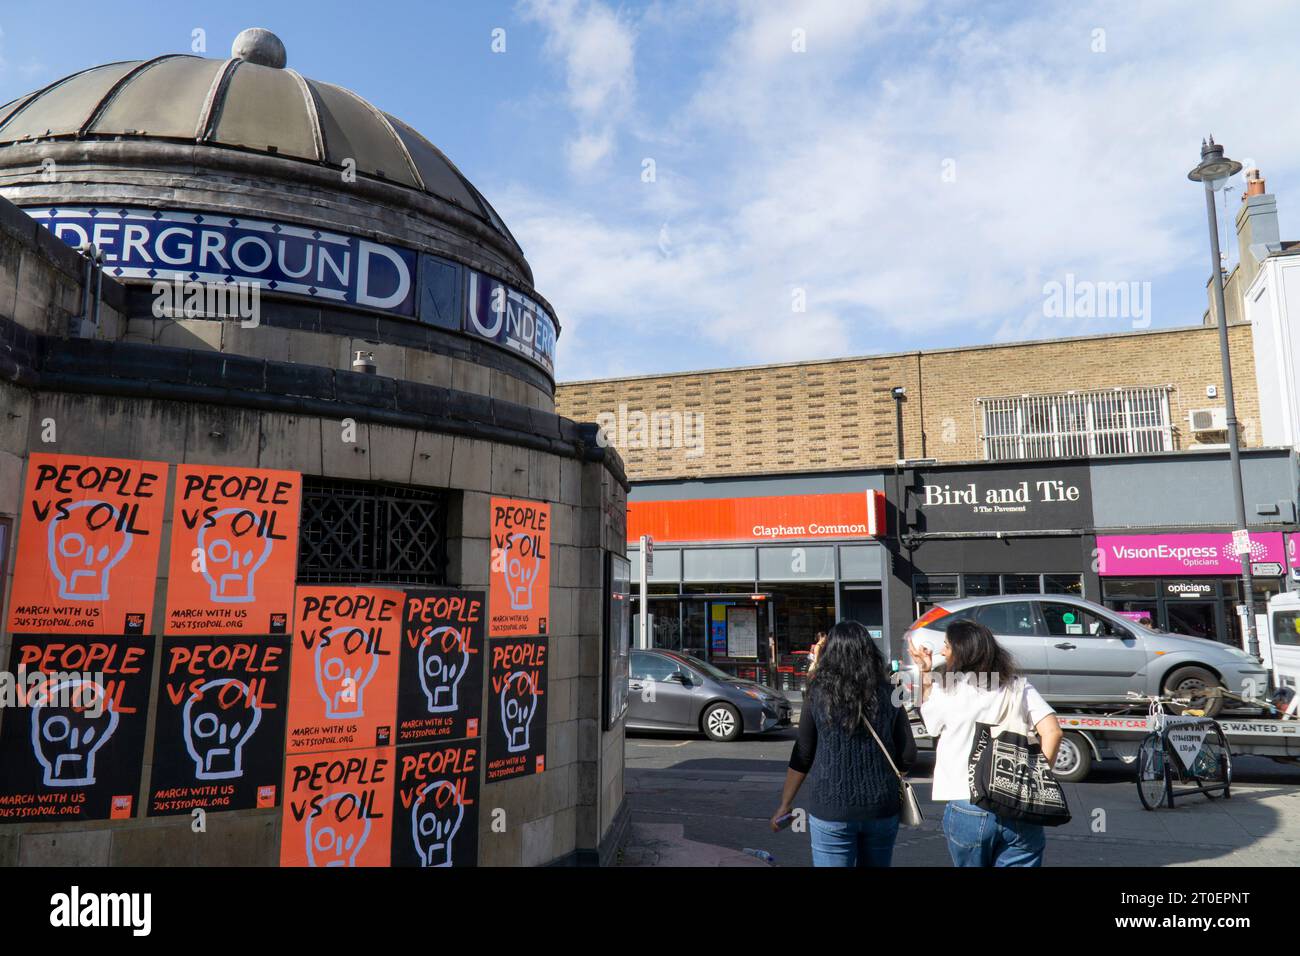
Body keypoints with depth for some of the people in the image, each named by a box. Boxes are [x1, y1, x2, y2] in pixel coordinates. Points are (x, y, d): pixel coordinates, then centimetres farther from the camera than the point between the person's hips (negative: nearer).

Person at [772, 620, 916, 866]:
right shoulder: (888, 694, -4)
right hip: (882, 809, 3)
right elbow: (907, 755, -1)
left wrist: (785, 804, 7)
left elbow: (802, 757, -4)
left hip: (831, 810, -2)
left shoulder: (818, 696, -8)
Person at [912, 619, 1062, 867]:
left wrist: (926, 673, 14)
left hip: (968, 809, -1)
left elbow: (931, 724, 14)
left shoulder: (946, 691, -4)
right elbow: (1052, 732, -6)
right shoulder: (1020, 686, 3)